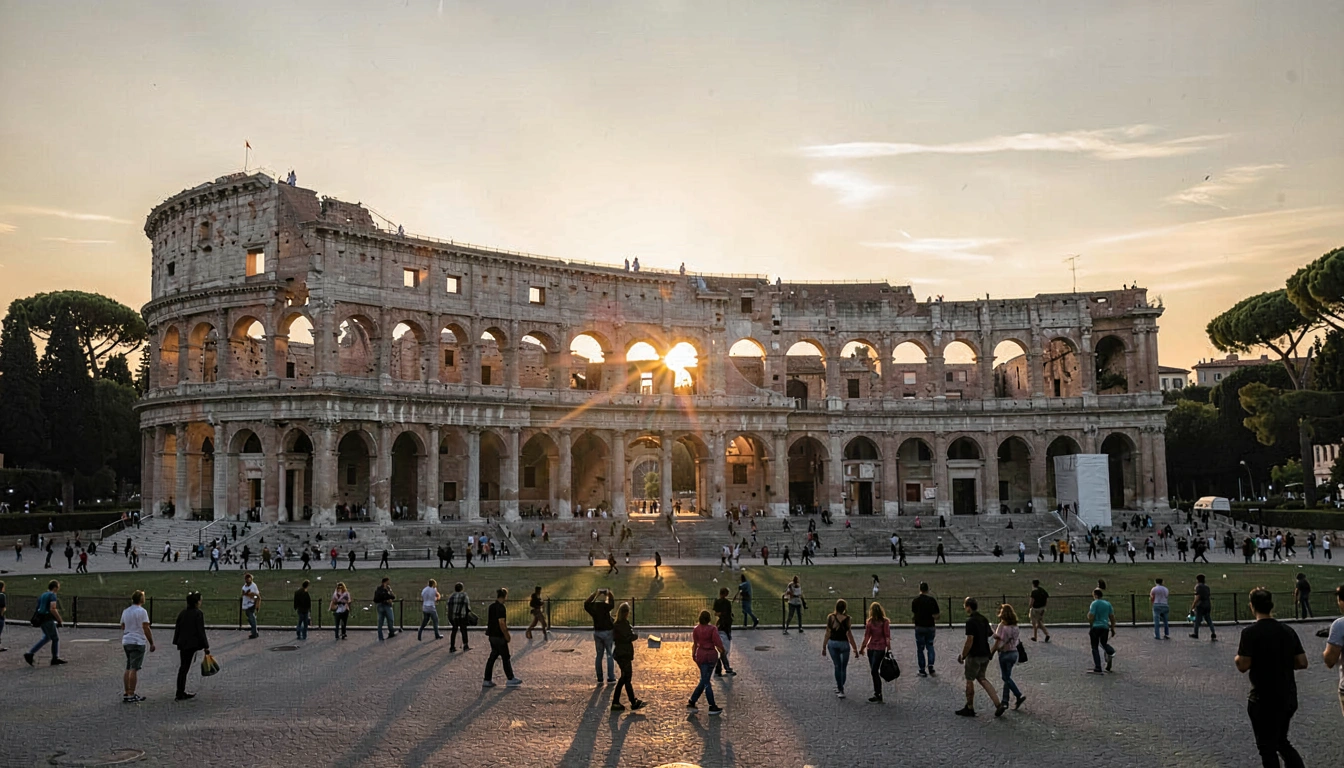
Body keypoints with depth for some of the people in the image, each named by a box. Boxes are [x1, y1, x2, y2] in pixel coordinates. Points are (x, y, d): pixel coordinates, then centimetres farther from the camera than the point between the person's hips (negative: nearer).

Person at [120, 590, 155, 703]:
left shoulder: (125, 611, 12)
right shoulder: (142, 611, -12)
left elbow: (122, 627, 20)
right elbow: (146, 629, -14)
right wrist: (151, 643, -8)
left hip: (126, 642, 8)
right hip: (137, 643, -8)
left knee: (128, 669, 14)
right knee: (134, 669, -8)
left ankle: (126, 693, 16)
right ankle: (131, 695, -9)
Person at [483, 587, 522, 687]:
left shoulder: (491, 606, 10)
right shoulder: (501, 608, -18)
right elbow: (501, 623, -22)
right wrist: (507, 636, -13)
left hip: (491, 635, 9)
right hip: (499, 637, -9)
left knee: (492, 657, 12)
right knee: (505, 657, 3)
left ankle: (487, 680, 11)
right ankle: (510, 679, 12)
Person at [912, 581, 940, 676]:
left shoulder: (915, 601, -7)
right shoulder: (932, 600, -8)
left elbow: (914, 613, 2)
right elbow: (935, 615, -9)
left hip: (919, 627, -1)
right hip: (930, 627, 1)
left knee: (920, 649, 9)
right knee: (930, 646, 17)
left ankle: (922, 670, 10)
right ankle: (930, 667, 2)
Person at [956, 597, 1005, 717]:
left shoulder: (970, 621, -19)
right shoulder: (984, 620, 8)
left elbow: (969, 641, -22)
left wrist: (963, 656, -10)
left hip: (974, 655, -8)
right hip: (985, 654, 8)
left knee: (969, 680, 7)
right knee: (981, 678, 18)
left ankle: (969, 709, 17)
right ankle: (998, 704, 6)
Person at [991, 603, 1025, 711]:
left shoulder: (1002, 626, -17)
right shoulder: (1015, 626, 5)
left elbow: (998, 643, -18)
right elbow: (1018, 640, 10)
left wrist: (990, 653, -8)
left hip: (1005, 653, -7)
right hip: (1014, 652, 7)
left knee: (1006, 677, 4)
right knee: (1007, 677, 14)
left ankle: (1019, 695, -7)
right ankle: (1005, 701, 17)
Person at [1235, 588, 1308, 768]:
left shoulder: (1250, 632, -16)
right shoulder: (1288, 631, 1)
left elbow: (1243, 666, -18)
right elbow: (1302, 663, 3)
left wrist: (1237, 658, 3)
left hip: (1264, 700, -6)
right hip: (1288, 697, 6)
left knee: (1267, 748, 9)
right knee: (1282, 742, 23)